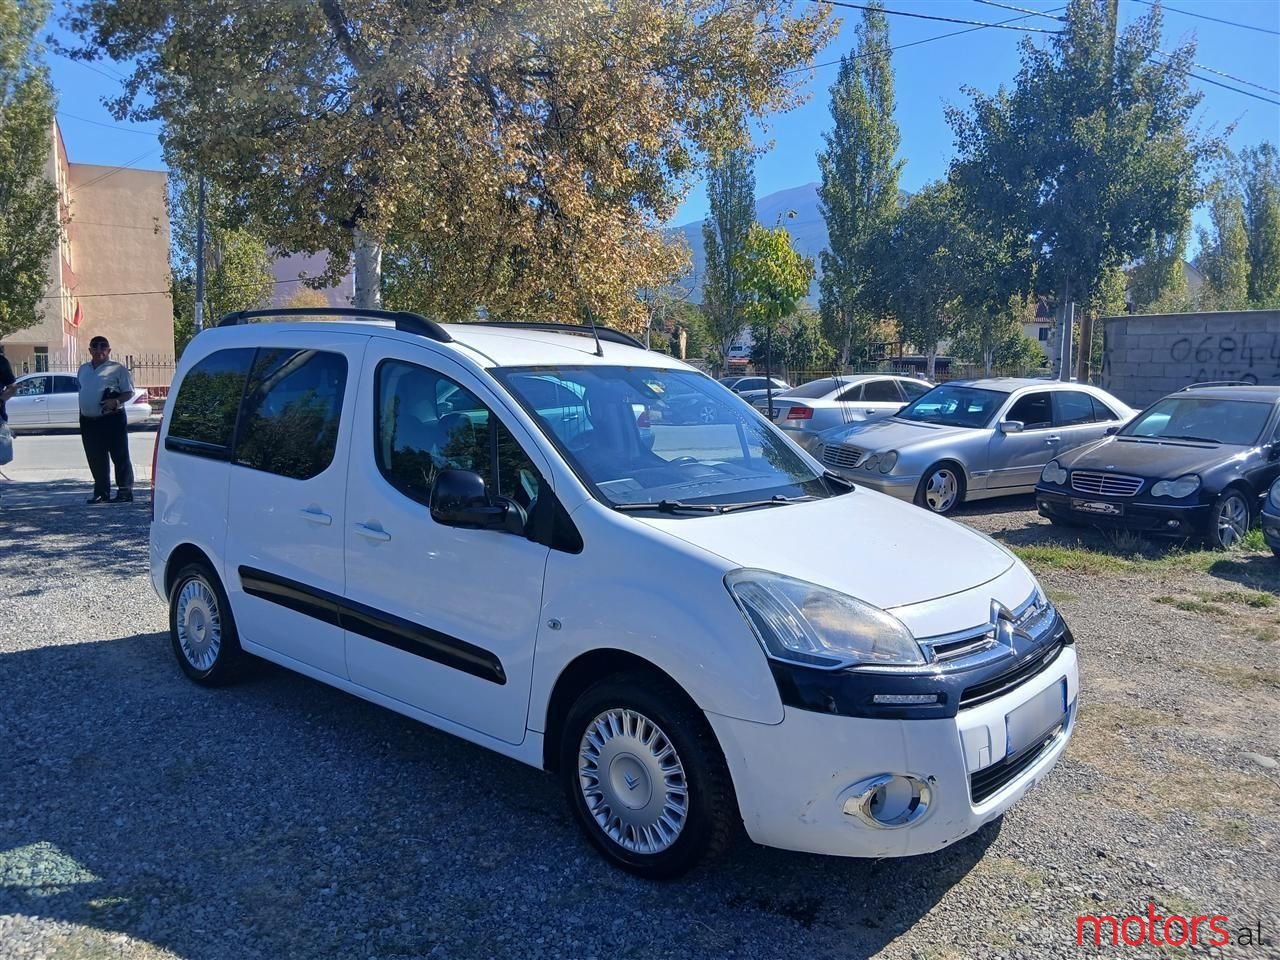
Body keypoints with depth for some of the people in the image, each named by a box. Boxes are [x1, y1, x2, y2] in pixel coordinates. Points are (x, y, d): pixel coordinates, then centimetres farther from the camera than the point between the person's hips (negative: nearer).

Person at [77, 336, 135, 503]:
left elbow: (129, 392, -5)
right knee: (96, 460, 9)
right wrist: (82, 411, 16)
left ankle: (125, 492, 2)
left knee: (120, 457, -3)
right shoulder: (83, 369, 17)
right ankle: (101, 492, 18)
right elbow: (82, 391, 25)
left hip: (112, 419, -6)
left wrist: (116, 401, -21)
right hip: (88, 420, 6)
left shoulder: (117, 369, -2)